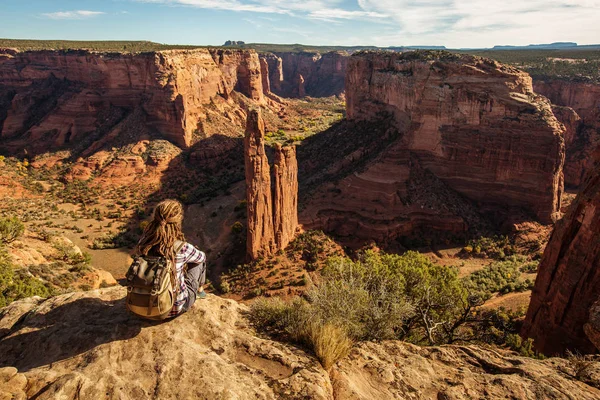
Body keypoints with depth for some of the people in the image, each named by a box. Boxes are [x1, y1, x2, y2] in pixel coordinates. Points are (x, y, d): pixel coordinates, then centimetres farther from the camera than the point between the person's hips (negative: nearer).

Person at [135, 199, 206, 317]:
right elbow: (201, 257, -3)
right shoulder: (182, 248, -27)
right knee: (201, 259, 16)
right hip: (176, 307, -4)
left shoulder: (143, 242, -15)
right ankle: (200, 290, 43)